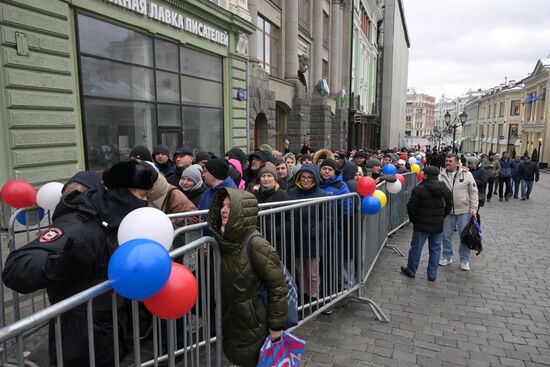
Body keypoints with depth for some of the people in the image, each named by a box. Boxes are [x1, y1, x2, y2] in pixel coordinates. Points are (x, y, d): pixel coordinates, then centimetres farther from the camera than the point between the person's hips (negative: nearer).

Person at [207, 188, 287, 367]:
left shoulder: (256, 245, -25)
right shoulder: (223, 240, -4)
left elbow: (277, 287, -19)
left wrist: (276, 326, -14)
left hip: (252, 327, -6)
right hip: (228, 324, 6)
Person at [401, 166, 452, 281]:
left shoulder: (419, 189, -14)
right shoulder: (445, 189, 3)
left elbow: (411, 207, -12)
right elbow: (449, 205, 12)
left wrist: (413, 220, 3)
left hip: (422, 225, -4)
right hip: (438, 225, 4)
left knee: (416, 248, 9)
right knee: (435, 249, 13)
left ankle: (411, 271, 22)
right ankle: (432, 274, 20)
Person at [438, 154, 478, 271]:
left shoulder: (466, 174, -5)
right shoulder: (442, 175, -1)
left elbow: (473, 192, -2)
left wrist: (473, 209, -6)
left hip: (464, 211, -2)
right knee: (446, 235, 11)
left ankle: (464, 260, 21)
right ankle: (447, 256, 29)